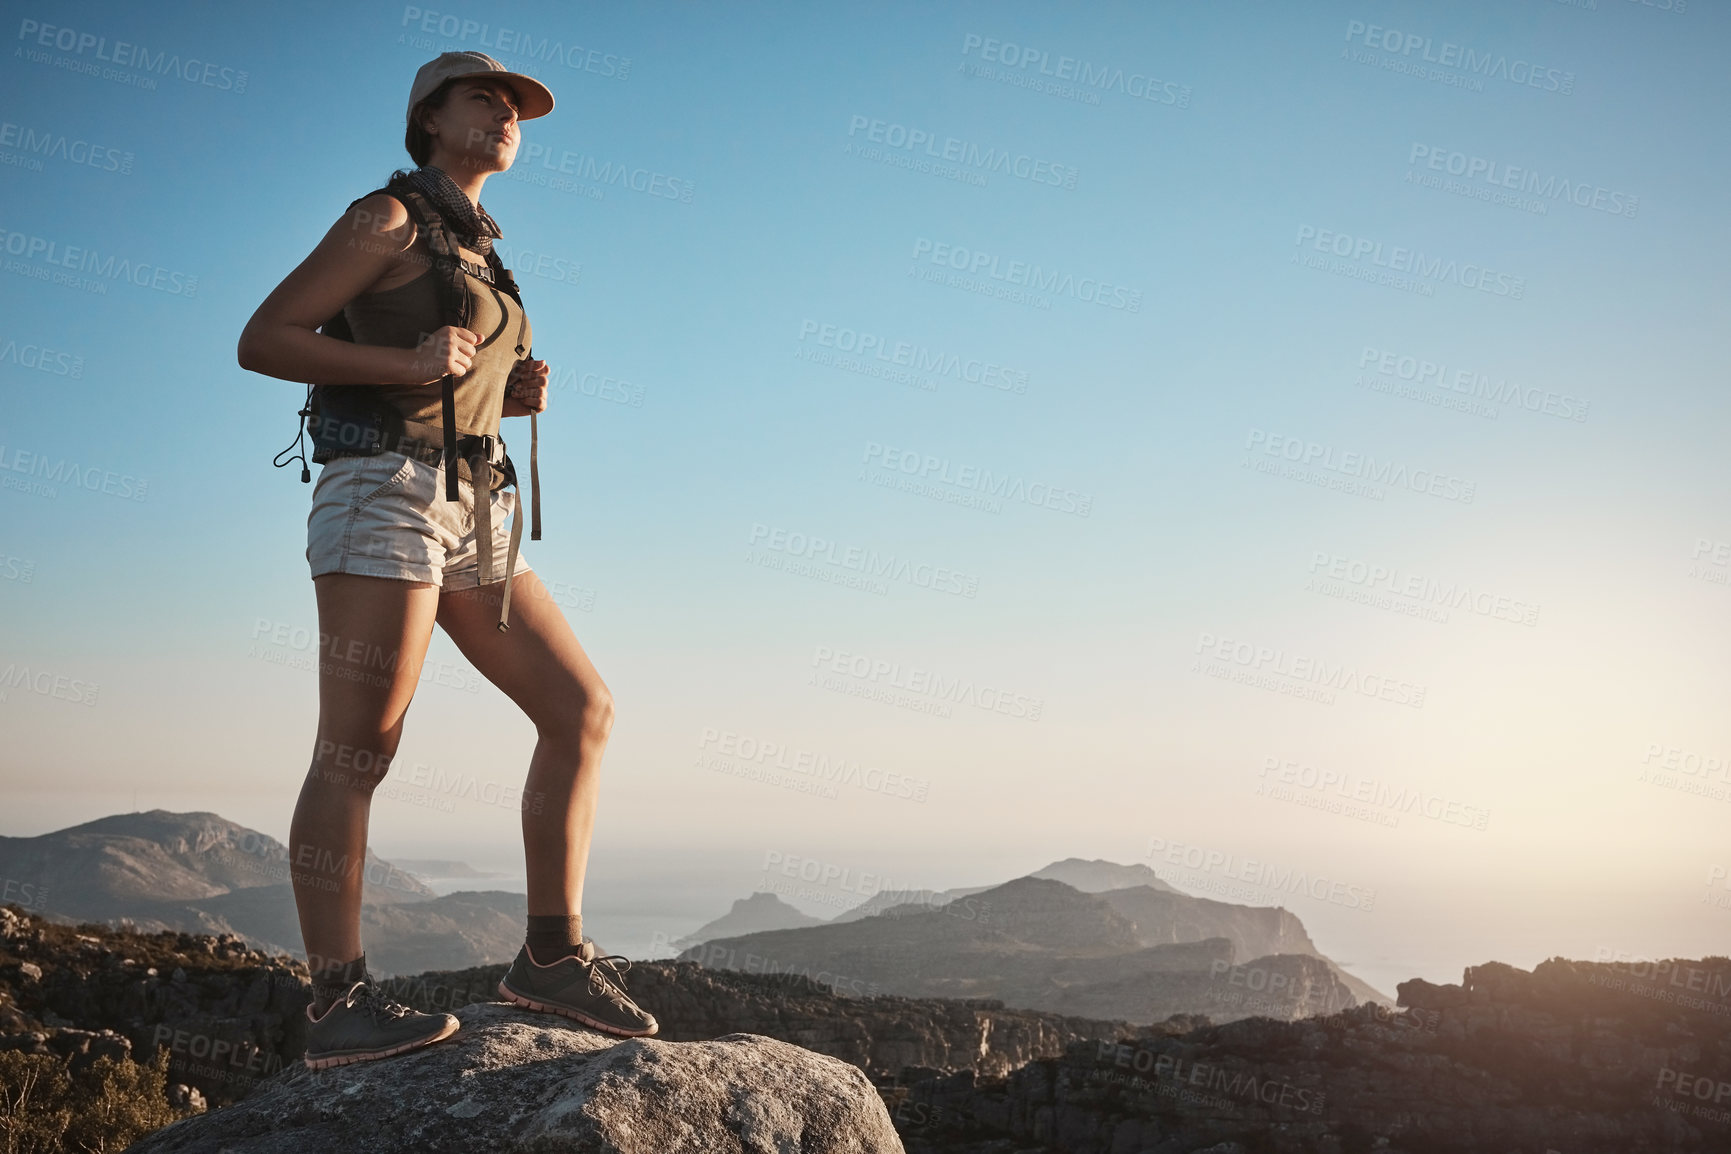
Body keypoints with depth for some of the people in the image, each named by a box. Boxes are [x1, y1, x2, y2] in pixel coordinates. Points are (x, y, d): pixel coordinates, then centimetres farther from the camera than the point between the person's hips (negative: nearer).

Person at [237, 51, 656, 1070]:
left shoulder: (477, 256, 24)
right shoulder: (389, 219, 1)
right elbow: (262, 341, -5)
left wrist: (516, 394, 9)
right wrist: (405, 364, -16)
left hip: (472, 515, 8)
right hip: (384, 493, -8)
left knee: (582, 709, -1)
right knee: (357, 753, -10)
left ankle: (553, 953, 3)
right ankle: (341, 1005, -8)